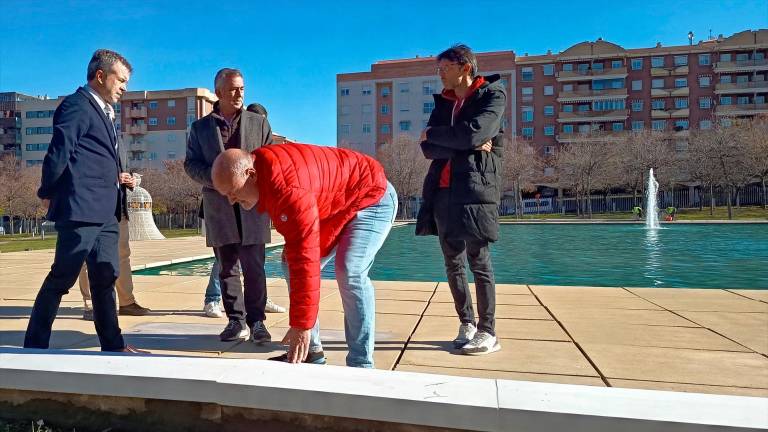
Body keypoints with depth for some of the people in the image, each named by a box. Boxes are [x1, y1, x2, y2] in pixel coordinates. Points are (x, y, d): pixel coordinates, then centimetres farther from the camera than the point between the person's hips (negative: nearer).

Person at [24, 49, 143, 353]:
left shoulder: (104, 111, 20)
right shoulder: (77, 105, -8)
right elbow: (58, 153, -14)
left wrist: (116, 176, 10)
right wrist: (48, 193, -5)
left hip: (105, 211, 9)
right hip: (81, 209, -9)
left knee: (105, 276, 11)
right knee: (62, 277, -2)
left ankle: (113, 344, 18)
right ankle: (34, 347, 10)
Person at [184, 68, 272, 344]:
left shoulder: (259, 122, 10)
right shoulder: (200, 127, 12)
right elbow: (191, 164, 7)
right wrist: (215, 178, -11)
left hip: (252, 204, -1)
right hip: (218, 205, 2)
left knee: (254, 267, -3)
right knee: (227, 267, 6)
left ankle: (256, 321, 7)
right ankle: (236, 320, 14)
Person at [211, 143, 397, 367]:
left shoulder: (289, 189, -38)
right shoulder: (258, 164, -8)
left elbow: (305, 259, -39)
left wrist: (301, 325, -34)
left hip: (372, 198, -9)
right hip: (335, 204, 10)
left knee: (349, 273, -28)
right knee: (292, 264, 3)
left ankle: (361, 364, -16)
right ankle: (310, 351, 9)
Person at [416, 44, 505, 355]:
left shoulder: (493, 95, 3)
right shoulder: (443, 103, 19)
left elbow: (472, 132, -15)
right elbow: (428, 149, 5)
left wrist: (432, 134, -1)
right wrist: (468, 146, -8)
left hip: (475, 189, -6)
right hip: (443, 190, 6)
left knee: (478, 261, -4)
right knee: (453, 263, 8)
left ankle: (487, 333, 5)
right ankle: (467, 323, 20)